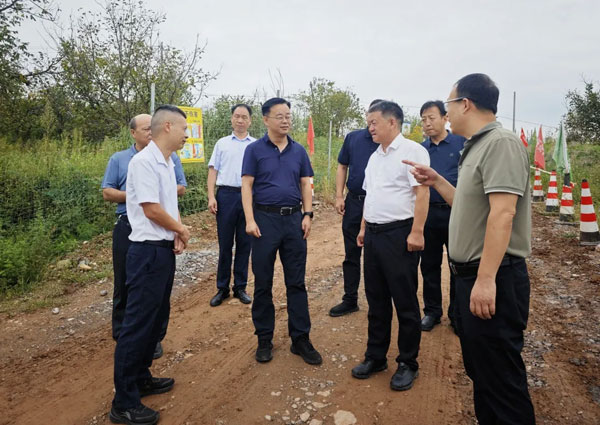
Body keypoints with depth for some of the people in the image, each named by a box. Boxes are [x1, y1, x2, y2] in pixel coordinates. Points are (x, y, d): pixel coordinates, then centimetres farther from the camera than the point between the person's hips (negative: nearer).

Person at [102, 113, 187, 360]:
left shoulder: (170, 158, 8)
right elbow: (107, 192, 4)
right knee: (124, 284, 8)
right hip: (127, 229, 1)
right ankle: (122, 336, 24)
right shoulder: (118, 159, 9)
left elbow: (181, 188, 6)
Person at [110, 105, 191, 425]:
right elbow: (152, 209, -21)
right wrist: (182, 231, -6)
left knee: (156, 318, 18)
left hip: (164, 251, 10)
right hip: (149, 252, -10)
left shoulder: (166, 163, 13)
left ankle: (140, 378, 34)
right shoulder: (145, 161, -16)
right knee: (138, 324, -2)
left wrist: (178, 235, 0)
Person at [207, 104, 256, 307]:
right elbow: (213, 170, 7)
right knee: (225, 244, 4)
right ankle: (222, 288, 14)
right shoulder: (222, 143, 11)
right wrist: (211, 197, -3)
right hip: (226, 195, 0)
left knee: (244, 244, 6)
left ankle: (240, 287, 17)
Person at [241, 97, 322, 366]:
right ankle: (264, 338, 21)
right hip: (265, 218, -2)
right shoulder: (255, 150, 1)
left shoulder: (299, 151, 10)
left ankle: (300, 339, 17)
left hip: (294, 218, 3)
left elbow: (305, 184, 11)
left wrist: (307, 215, 0)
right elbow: (246, 186, -4)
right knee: (263, 283, 6)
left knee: (296, 282, 6)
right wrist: (250, 220, -13)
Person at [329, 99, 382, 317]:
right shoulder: (353, 137, 6)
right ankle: (350, 300, 21)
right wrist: (339, 196, 1)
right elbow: (342, 167, 10)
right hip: (354, 201, 3)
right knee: (351, 254, 9)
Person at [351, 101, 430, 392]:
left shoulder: (411, 150, -8)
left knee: (405, 302, 3)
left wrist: (416, 232, -20)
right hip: (374, 234, 8)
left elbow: (422, 192, -15)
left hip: (399, 234, -8)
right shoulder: (375, 157, 17)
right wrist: (363, 229, 18)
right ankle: (375, 356, 28)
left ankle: (408, 364, 18)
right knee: (377, 300, 15)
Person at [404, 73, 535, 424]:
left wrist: (486, 279, -28)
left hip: (494, 278, -10)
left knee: (499, 376, 2)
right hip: (470, 275, 10)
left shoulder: (501, 143, -16)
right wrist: (435, 181, 15)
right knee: (479, 368, 21)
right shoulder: (477, 147, 14)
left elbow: (502, 213, -25)